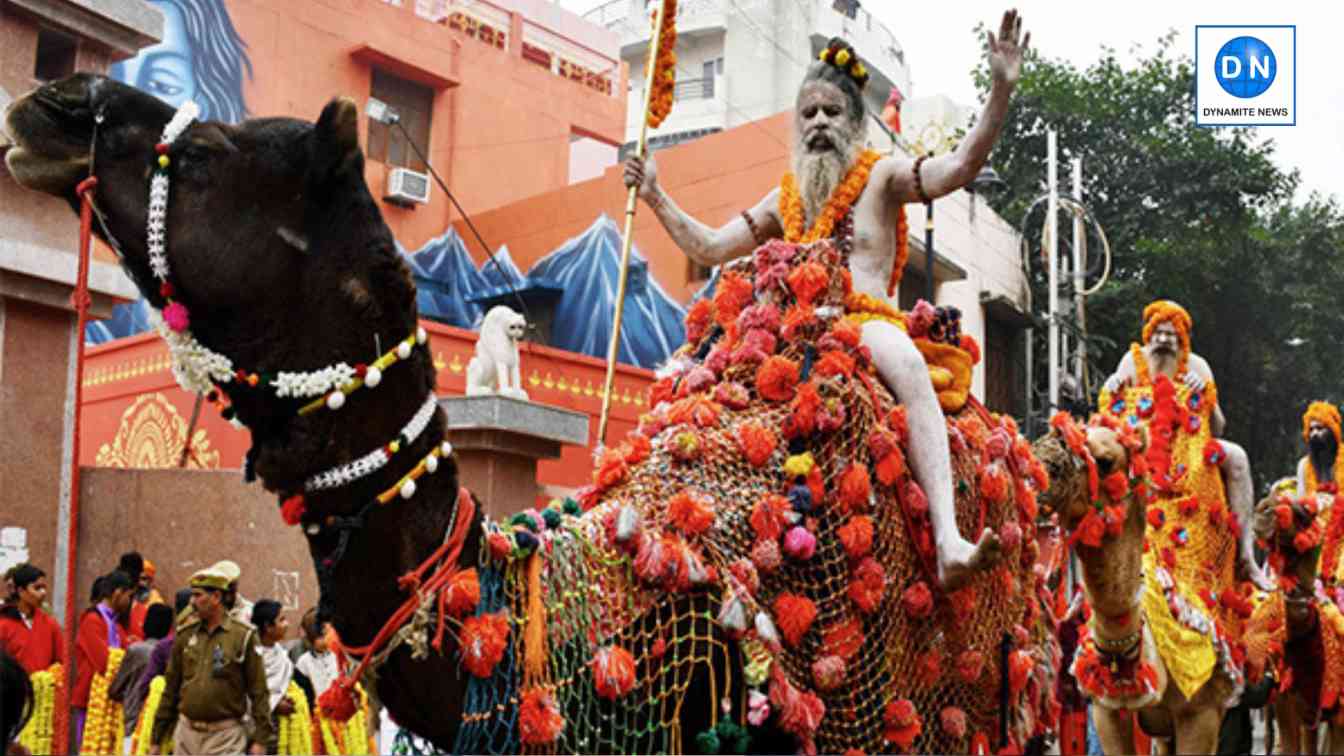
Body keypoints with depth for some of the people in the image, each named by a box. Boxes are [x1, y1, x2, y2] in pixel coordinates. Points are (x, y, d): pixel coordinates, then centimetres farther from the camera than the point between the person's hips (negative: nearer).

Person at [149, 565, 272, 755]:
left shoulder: (243, 636, -5)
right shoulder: (185, 635, 7)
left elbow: (258, 691, -5)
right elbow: (170, 689, 12)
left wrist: (260, 738, -9)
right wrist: (157, 738, 12)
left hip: (225, 735, -4)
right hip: (187, 732, 5)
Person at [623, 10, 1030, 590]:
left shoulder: (881, 177, 9)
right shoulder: (783, 200, 23)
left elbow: (961, 165, -7)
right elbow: (709, 248, 26)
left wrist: (1001, 89, -19)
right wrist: (655, 198, 22)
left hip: (864, 320, -6)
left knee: (908, 365, -40)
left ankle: (948, 542, -55)